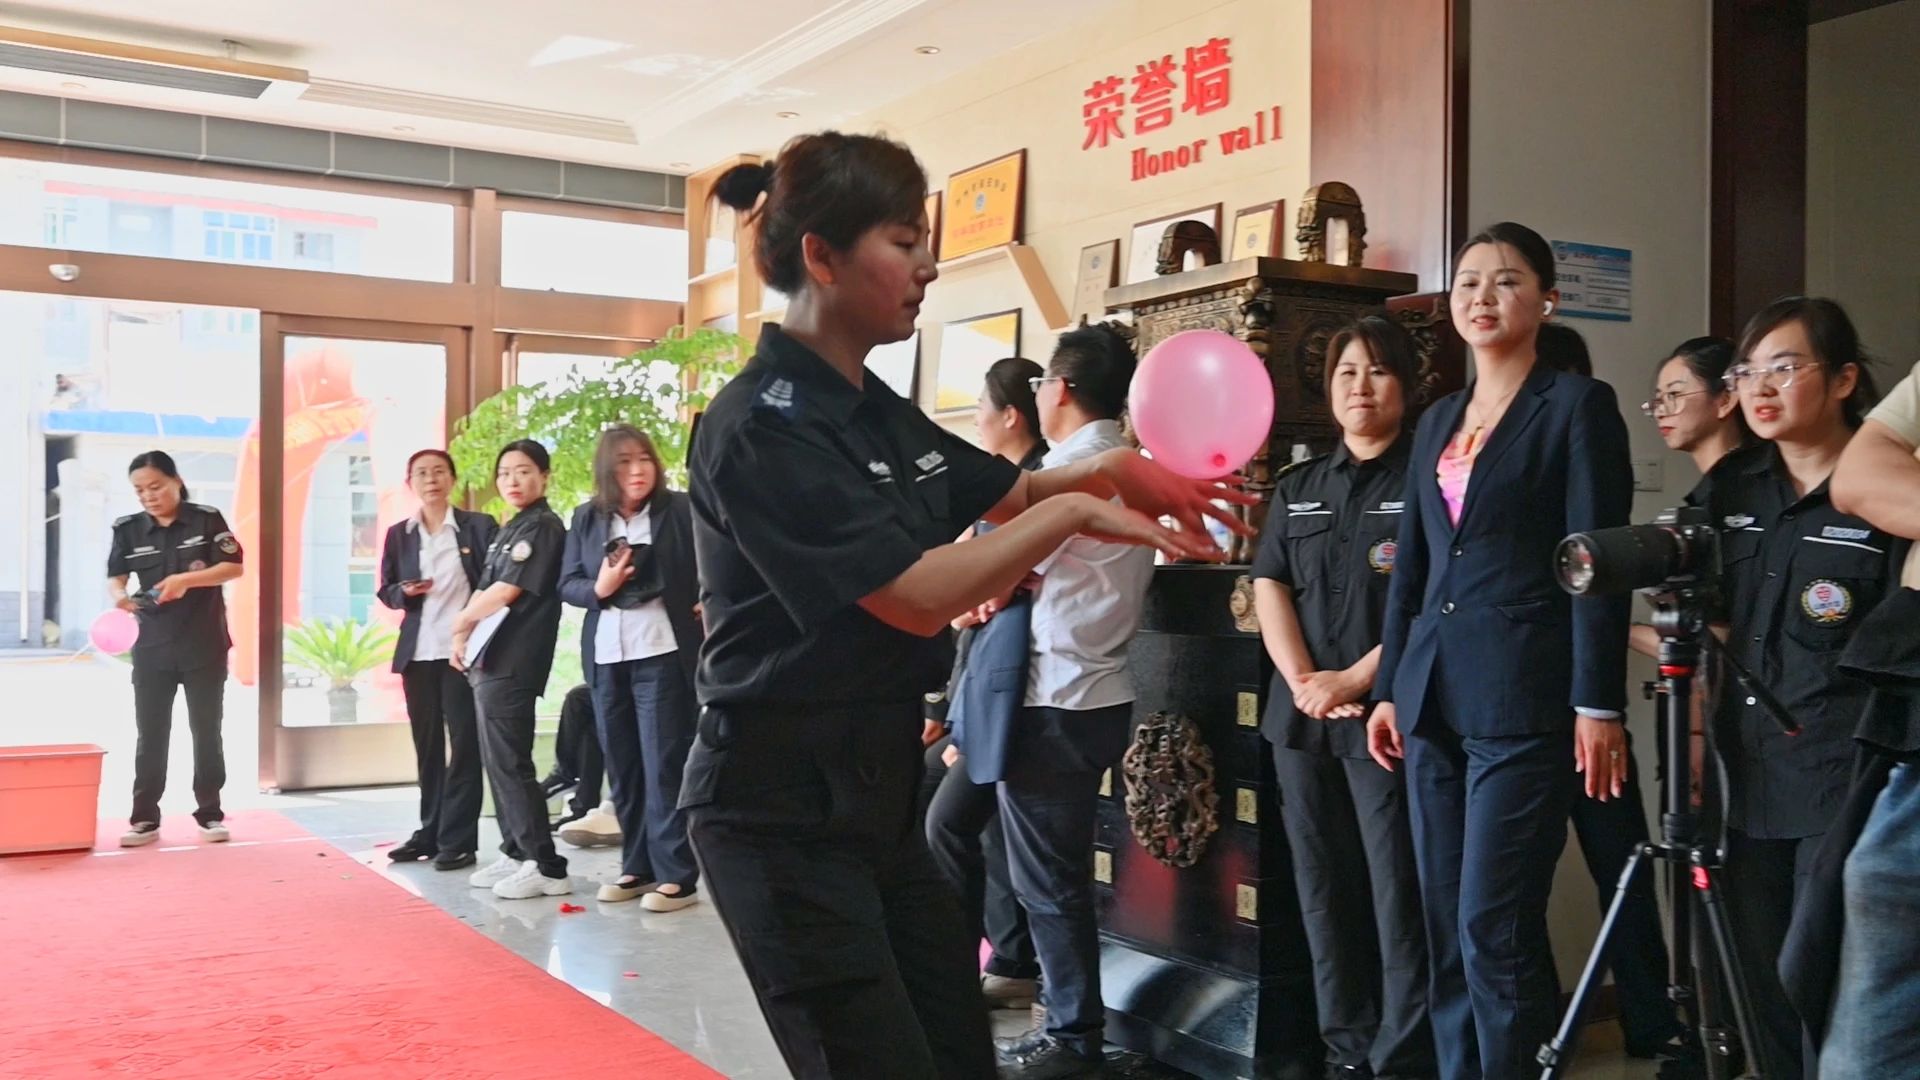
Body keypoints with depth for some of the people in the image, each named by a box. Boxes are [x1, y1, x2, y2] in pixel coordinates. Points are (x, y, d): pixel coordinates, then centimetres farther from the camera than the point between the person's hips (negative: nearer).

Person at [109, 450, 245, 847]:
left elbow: (233, 567, -9)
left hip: (204, 645, -2)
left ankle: (210, 814, 12)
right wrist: (119, 595, -20)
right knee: (150, 734, 3)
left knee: (206, 731, 5)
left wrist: (185, 579, -23)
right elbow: (115, 576, 4)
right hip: (152, 647, 2)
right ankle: (144, 818, 9)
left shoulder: (207, 520, -4)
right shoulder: (128, 529, 3)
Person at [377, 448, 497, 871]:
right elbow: (386, 590, 13)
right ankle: (430, 832, 19)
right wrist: (405, 592, -10)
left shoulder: (479, 526, -2)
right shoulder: (398, 534, 9)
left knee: (464, 745, -1)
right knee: (426, 745, 10)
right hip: (417, 654, 4)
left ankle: (458, 839, 2)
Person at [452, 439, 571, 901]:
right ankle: (516, 853, 19)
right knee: (496, 761, 11)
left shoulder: (544, 527, -9)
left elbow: (506, 592, -15)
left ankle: (547, 866, -7)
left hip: (513, 663, -9)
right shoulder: (507, 531, 19)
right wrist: (463, 637, 1)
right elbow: (484, 589, 16)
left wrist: (461, 622, -2)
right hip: (488, 660, 9)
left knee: (510, 763, -10)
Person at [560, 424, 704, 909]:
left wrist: (709, 602, -20)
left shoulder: (679, 510, -3)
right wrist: (598, 588, -11)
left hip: (662, 652, -5)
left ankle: (675, 874, 1)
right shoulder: (586, 519, 8)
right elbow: (567, 584, 8)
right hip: (606, 656, 5)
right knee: (622, 765, 10)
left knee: (664, 763, -4)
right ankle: (637, 867, 21)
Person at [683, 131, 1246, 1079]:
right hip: (782, 811, -9)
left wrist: (1112, 469, 2)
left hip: (878, 792, 9)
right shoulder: (764, 427, -19)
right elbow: (919, 596, -25)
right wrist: (1076, 513, -15)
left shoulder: (876, 410, 10)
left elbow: (1008, 490, 22)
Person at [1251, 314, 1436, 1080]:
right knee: (1325, 892, 9)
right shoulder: (1297, 488, 16)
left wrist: (1355, 681, -13)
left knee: (1399, 895, -5)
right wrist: (1304, 682, -6)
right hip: (1302, 720, 6)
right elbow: (1269, 589, 9)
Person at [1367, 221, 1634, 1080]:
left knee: (1496, 928, -7)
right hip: (1435, 699, 7)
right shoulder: (1438, 419, 17)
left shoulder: (1578, 405, -2)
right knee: (1445, 927, 10)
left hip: (1524, 700, -7)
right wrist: (1389, 688, 14)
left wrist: (1598, 704, -14)